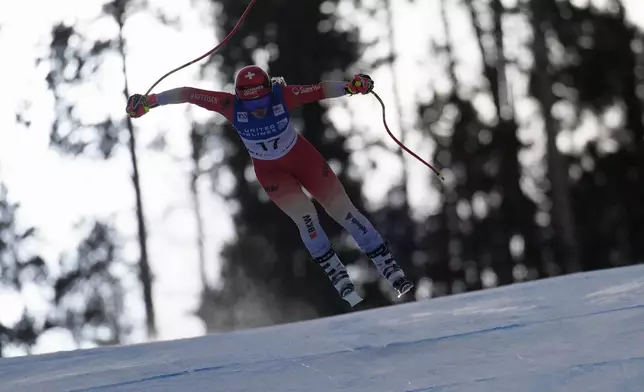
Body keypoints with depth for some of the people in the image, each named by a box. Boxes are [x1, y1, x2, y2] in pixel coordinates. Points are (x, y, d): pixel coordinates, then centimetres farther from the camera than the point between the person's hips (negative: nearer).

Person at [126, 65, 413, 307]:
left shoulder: (282, 95, -29)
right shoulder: (231, 106, -28)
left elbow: (321, 90, -32)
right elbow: (188, 94, -24)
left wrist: (351, 86, -47)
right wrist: (149, 101, -27)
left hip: (304, 157, 0)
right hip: (270, 171, 0)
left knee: (343, 209, -2)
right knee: (305, 216, -20)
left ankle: (389, 268, 6)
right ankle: (338, 278, -8)